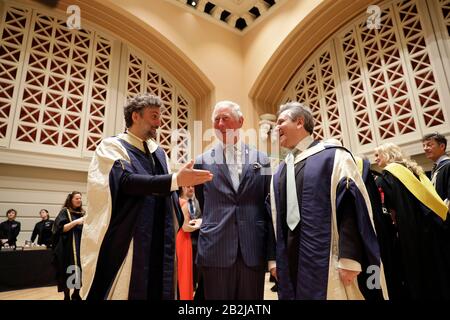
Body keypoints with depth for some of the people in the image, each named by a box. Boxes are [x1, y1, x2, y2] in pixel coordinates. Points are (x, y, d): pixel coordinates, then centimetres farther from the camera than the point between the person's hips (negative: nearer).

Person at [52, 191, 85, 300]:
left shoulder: (82, 212, 13)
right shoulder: (65, 211, -3)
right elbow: (61, 228, -12)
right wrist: (76, 222, -22)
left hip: (81, 246, 5)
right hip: (69, 247, -5)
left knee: (80, 271, 7)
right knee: (69, 272, -5)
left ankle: (76, 294, 21)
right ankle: (67, 296, 8)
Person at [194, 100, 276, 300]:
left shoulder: (261, 160, 5)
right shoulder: (203, 161, 3)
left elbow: (269, 209, 4)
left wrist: (272, 254, 1)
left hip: (254, 252, 1)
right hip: (215, 252, 0)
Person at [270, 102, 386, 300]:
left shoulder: (333, 156, -4)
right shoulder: (279, 172, 14)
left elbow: (351, 207, -13)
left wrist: (349, 258, -19)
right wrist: (274, 259, 11)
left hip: (325, 260, -5)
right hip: (289, 262, 6)